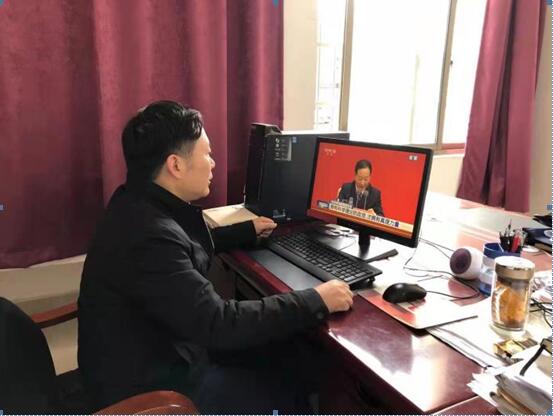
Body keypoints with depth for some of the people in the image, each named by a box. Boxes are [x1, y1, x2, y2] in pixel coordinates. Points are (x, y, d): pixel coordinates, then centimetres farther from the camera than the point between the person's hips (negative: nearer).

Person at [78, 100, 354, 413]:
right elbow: (219, 325, -32)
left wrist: (247, 232, 25)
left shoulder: (146, 204, -2)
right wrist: (316, 302, -26)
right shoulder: (148, 235, -33)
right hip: (147, 384, -9)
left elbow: (186, 244, 19)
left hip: (162, 349, 9)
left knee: (276, 357, 11)